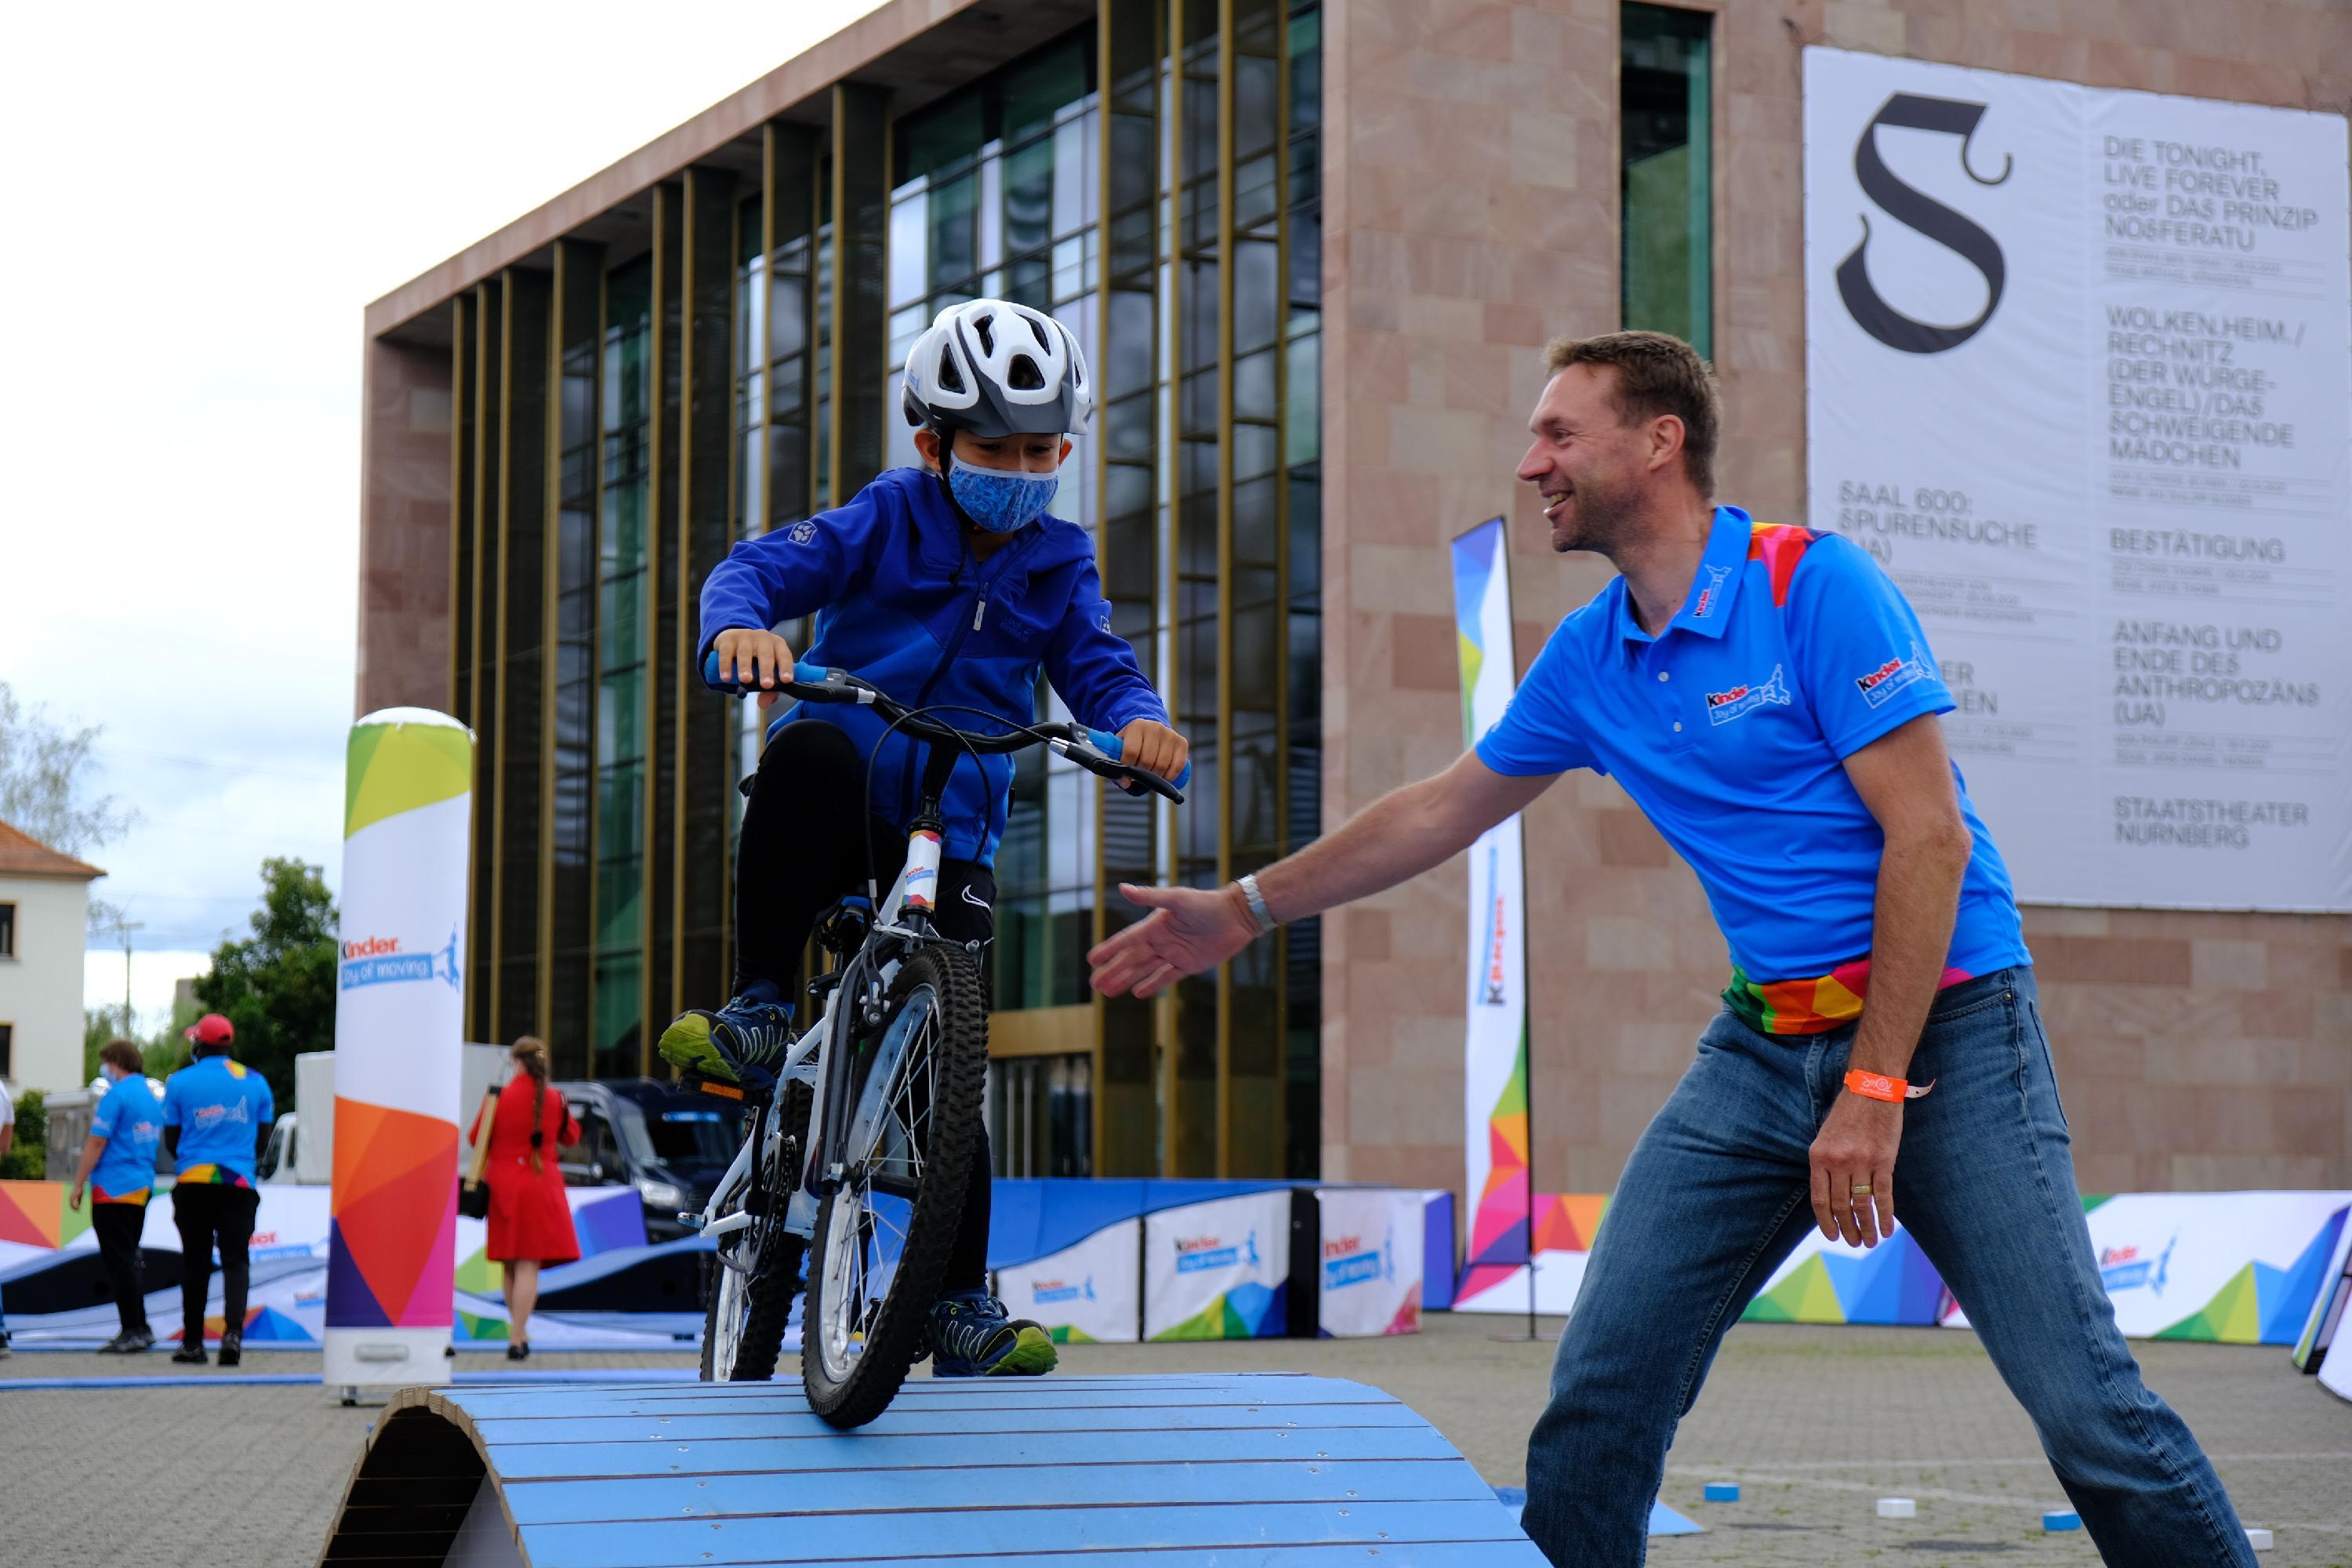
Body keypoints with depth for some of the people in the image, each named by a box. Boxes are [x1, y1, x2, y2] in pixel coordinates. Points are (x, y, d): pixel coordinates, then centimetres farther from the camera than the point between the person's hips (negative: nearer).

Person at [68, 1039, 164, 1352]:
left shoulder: (116, 1095, -12)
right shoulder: (152, 1096, 13)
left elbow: (97, 1142, -15)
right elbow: (159, 1140, 21)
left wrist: (78, 1185, -11)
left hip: (114, 1188, -8)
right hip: (143, 1186, 8)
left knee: (119, 1260, -5)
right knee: (131, 1258, 15)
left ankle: (134, 1330, -7)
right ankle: (140, 1328, 15)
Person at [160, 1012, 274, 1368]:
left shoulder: (180, 1082, 1)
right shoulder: (255, 1082, 5)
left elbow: (171, 1141, 9)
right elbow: (262, 1142, 13)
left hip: (192, 1182, 0)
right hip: (239, 1183, 0)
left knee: (195, 1262, 9)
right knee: (236, 1259, 0)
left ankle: (192, 1342, 12)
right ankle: (233, 1331, -20)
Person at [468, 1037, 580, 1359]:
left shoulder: (499, 1097, -7)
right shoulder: (555, 1098, -3)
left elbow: (476, 1139, 1)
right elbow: (571, 1137, 12)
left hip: (503, 1184, 1)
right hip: (540, 1187, -1)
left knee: (510, 1264, 15)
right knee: (529, 1265, -3)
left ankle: (519, 1331, 26)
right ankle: (517, 1339, -10)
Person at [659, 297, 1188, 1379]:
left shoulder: (1057, 566, 7)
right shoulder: (886, 520, -1)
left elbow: (1098, 669, -3)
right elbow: (757, 567, -12)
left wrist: (1139, 720, -28)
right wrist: (740, 623, -37)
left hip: (950, 845, 3)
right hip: (840, 818, -2)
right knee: (809, 751, -38)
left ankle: (959, 1307, 9)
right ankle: (759, 1010, -31)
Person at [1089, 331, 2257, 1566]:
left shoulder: (1814, 585, -11)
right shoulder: (1588, 658, 9)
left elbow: (1929, 837, -15)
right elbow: (1442, 809, 23)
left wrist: (1875, 1090, -18)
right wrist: (1244, 909, 28)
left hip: (1940, 1021, -6)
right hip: (1766, 1040, 6)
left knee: (2086, 1406, -12)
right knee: (1602, 1383, -2)